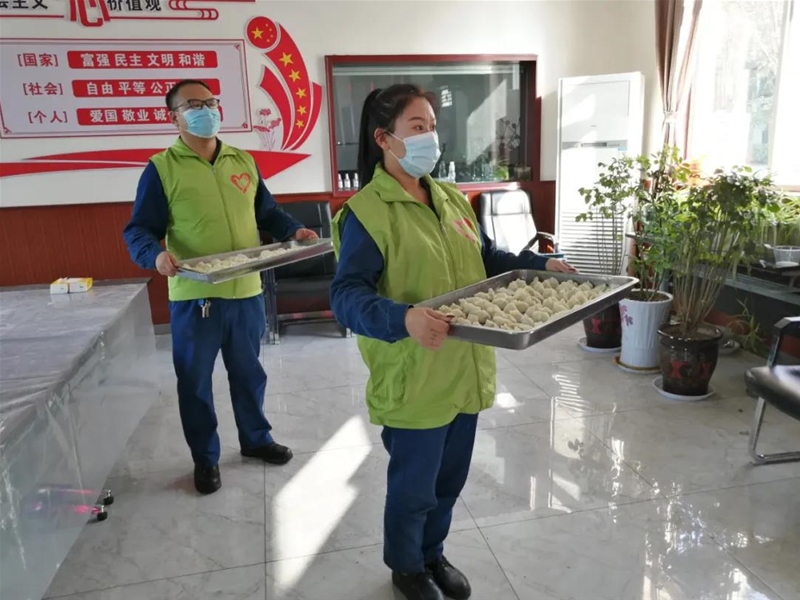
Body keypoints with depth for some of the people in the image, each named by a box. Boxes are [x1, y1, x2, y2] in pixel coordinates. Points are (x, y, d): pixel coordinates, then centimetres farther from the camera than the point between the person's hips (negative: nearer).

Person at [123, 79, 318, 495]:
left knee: (248, 372, 18)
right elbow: (138, 231, -8)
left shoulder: (243, 161, 9)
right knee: (195, 382, 9)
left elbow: (266, 211, 16)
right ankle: (205, 458, 28)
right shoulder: (161, 168, -6)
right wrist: (156, 254, -29)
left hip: (246, 291, 4)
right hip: (194, 296, -4)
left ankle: (256, 439, 38)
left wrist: (294, 230, -3)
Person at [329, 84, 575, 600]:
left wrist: (541, 264, 6)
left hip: (465, 373, 7)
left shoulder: (451, 198, 9)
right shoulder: (367, 212, -16)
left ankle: (433, 554, 49)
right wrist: (403, 319, -41)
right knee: (413, 486, 14)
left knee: (450, 480, 23)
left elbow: (487, 259, 19)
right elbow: (346, 296, -24)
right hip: (414, 381, -7)